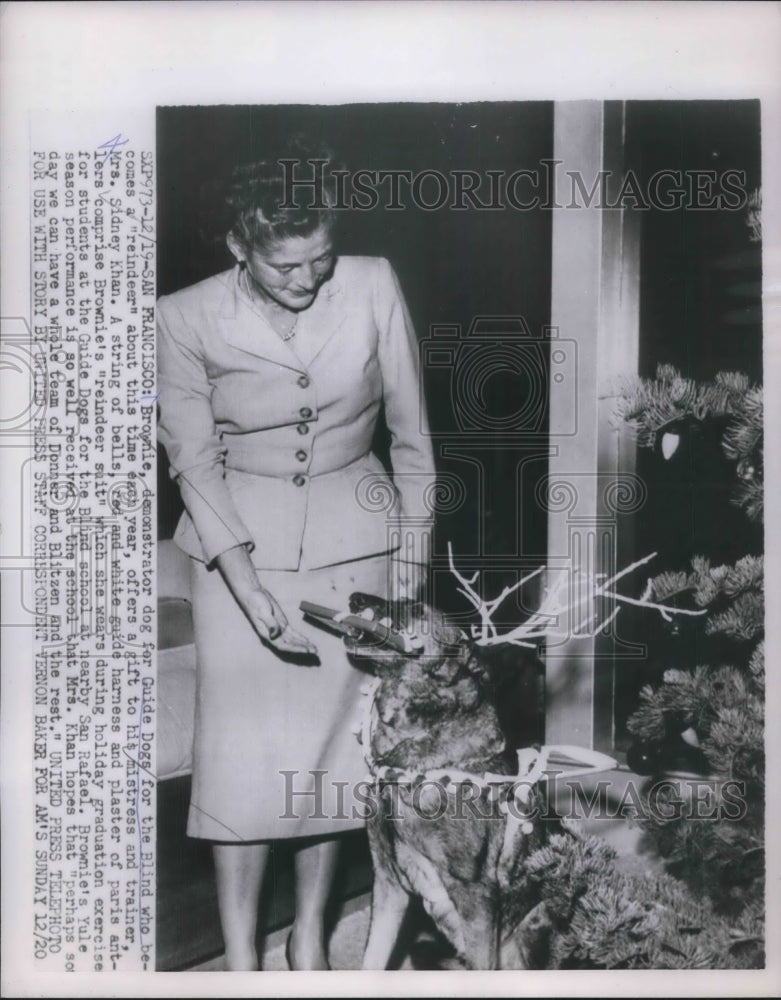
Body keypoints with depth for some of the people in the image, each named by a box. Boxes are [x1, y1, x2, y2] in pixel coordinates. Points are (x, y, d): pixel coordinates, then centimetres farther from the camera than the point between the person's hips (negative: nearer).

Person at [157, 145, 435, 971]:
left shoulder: (373, 288, -10)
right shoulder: (186, 319, -12)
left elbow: (409, 433, -1)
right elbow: (193, 461, -7)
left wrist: (411, 558, 1)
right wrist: (250, 588, -16)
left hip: (354, 530, 1)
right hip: (238, 536, -1)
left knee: (334, 740, 5)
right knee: (241, 748, -1)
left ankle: (310, 937, 28)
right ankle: (239, 955, 20)